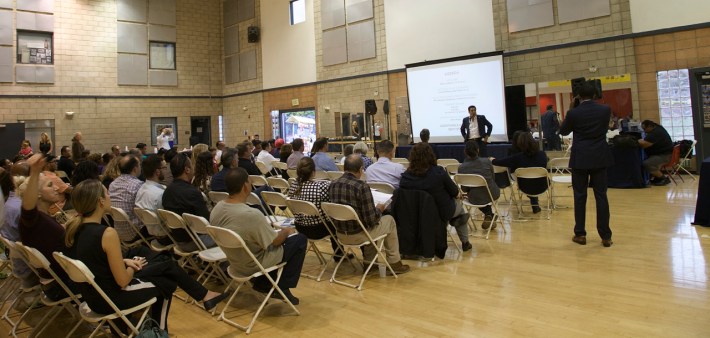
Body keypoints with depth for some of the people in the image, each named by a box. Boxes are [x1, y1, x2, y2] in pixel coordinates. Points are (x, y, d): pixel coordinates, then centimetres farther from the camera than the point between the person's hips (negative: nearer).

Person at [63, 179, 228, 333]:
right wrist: (133, 266, -2)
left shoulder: (73, 228, -3)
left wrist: (124, 261, 6)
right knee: (166, 283, 12)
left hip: (91, 293, 8)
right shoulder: (107, 233, -29)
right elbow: (123, 281, -23)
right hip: (109, 297, -8)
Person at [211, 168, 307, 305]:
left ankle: (262, 283, 26)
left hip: (234, 262, 7)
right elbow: (275, 241, -19)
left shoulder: (217, 209, -12)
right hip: (254, 265, -7)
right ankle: (283, 287, 11)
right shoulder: (252, 215, -35)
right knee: (300, 239, 6)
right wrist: (286, 231, 2)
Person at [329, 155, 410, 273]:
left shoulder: (333, 184, -4)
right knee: (389, 220, 19)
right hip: (359, 235, -6)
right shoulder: (362, 186, -22)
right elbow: (371, 220, -19)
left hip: (340, 235, 6)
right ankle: (394, 263, 27)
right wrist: (379, 209, 3)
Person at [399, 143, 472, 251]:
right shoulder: (438, 172, -26)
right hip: (442, 213, -3)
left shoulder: (405, 176, -19)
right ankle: (465, 243, 39)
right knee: (459, 206, 31)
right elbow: (455, 192, -12)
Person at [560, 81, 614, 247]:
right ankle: (606, 236, 6)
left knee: (580, 196, 6)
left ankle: (580, 234, 10)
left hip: (580, 159, -2)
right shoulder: (605, 109, -2)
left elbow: (563, 131, 8)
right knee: (601, 196, 5)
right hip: (600, 158, 2)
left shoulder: (573, 112, -8)